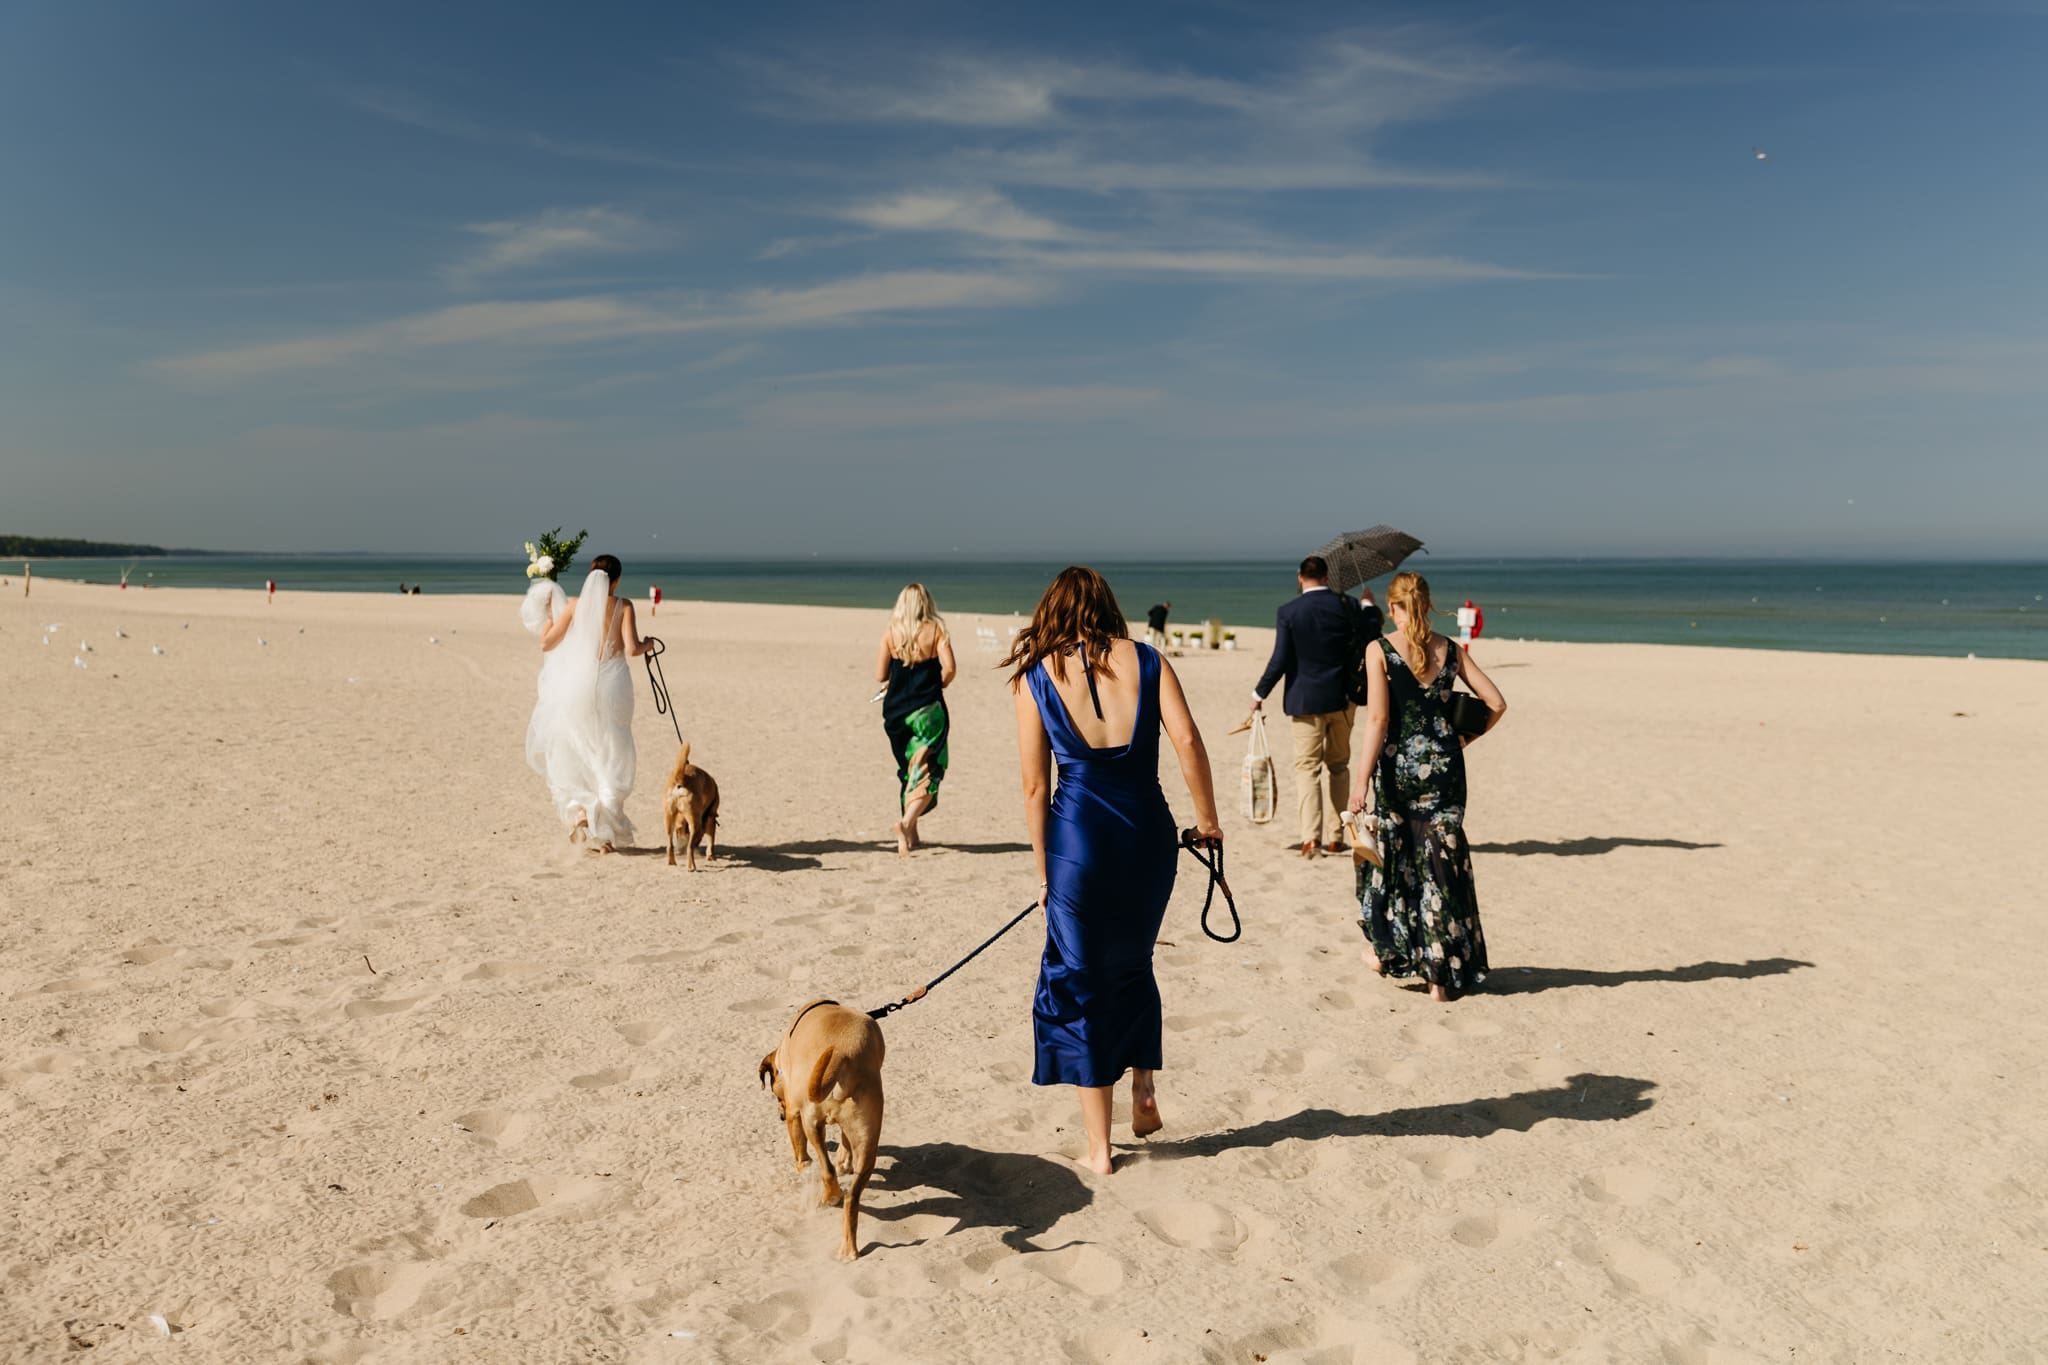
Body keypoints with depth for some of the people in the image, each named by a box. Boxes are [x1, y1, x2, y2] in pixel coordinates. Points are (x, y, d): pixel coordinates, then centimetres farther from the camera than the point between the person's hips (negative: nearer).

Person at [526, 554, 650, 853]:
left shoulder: (575, 605, 1)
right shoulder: (624, 606, -3)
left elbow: (546, 643, 7)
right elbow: (631, 649, -10)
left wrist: (549, 617, 25)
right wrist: (647, 645, 11)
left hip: (577, 686, 1)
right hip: (612, 686, -1)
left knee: (573, 756, 19)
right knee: (611, 759, 10)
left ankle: (579, 807, -3)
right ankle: (606, 833, 9)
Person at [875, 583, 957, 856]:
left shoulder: (890, 633, 1)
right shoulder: (936, 631, -4)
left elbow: (880, 676, -1)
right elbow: (949, 668, -15)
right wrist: (939, 685, 5)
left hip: (896, 710, 3)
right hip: (927, 710, -3)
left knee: (907, 770, 18)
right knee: (926, 771, 0)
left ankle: (910, 833, 22)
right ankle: (906, 823, -23)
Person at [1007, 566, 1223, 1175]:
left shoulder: (1035, 676, 1)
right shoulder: (1146, 660, 3)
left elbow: (1035, 784, 0)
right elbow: (1188, 742, -8)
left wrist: (1043, 871, 7)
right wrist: (1207, 819, 4)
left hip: (1077, 834, -2)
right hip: (1147, 829, 2)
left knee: (1081, 986, 11)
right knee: (1133, 968, 28)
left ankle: (1098, 1147, 18)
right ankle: (1144, 1087, 19)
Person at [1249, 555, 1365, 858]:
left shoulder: (1289, 612, -9)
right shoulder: (1347, 606, -3)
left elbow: (1280, 660, -10)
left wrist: (1259, 693, 2)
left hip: (1305, 700, -3)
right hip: (1342, 698, 3)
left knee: (1307, 767, 2)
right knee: (1337, 767, 14)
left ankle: (1311, 837, -12)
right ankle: (1334, 837, 18)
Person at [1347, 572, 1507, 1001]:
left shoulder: (1380, 651, -7)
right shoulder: (1451, 650, 3)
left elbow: (1377, 719, -14)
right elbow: (1496, 703, 2)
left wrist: (1360, 780, -13)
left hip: (1398, 764, -2)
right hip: (1445, 764, 2)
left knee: (1390, 854, 17)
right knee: (1443, 862, 8)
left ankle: (1385, 949, 32)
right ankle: (1442, 974, 12)